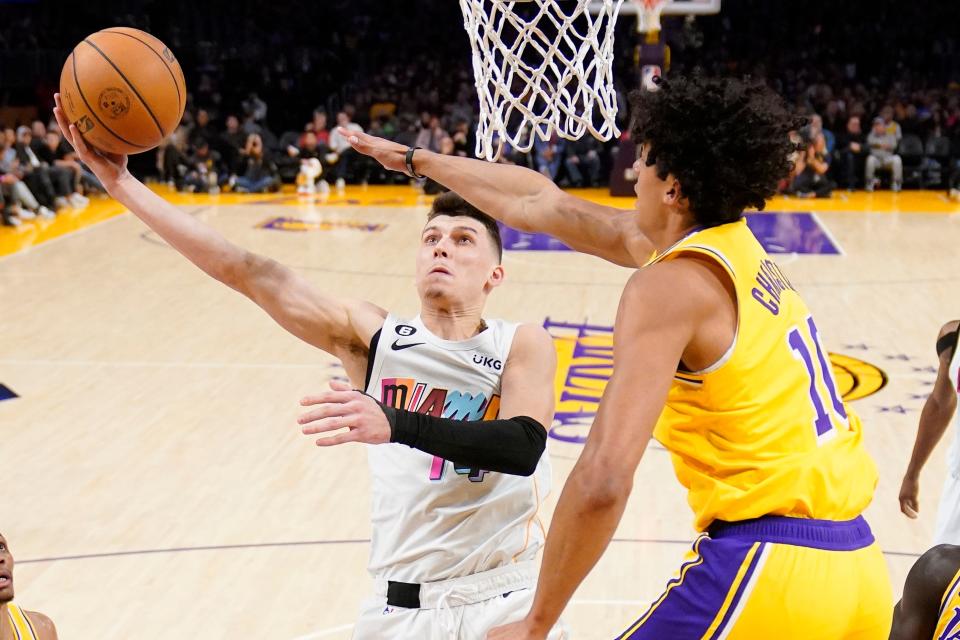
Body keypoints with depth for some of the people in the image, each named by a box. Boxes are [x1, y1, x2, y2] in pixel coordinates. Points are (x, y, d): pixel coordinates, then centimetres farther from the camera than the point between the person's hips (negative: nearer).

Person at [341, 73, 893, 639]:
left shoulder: (671, 283, -11)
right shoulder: (738, 250, 14)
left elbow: (601, 482, -22)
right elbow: (541, 203, 23)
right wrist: (418, 160, 32)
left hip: (765, 566, -8)